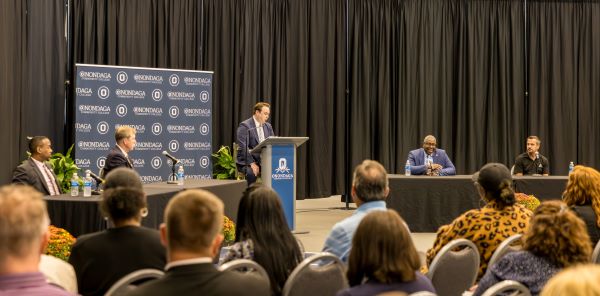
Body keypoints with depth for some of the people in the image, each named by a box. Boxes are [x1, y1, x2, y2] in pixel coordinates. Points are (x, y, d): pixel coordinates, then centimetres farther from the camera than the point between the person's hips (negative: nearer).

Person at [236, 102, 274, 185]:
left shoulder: (268, 126, 15)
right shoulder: (244, 126, -6)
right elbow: (243, 148, -15)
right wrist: (252, 163, -25)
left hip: (264, 161, 6)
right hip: (247, 162, -6)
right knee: (252, 172, -36)